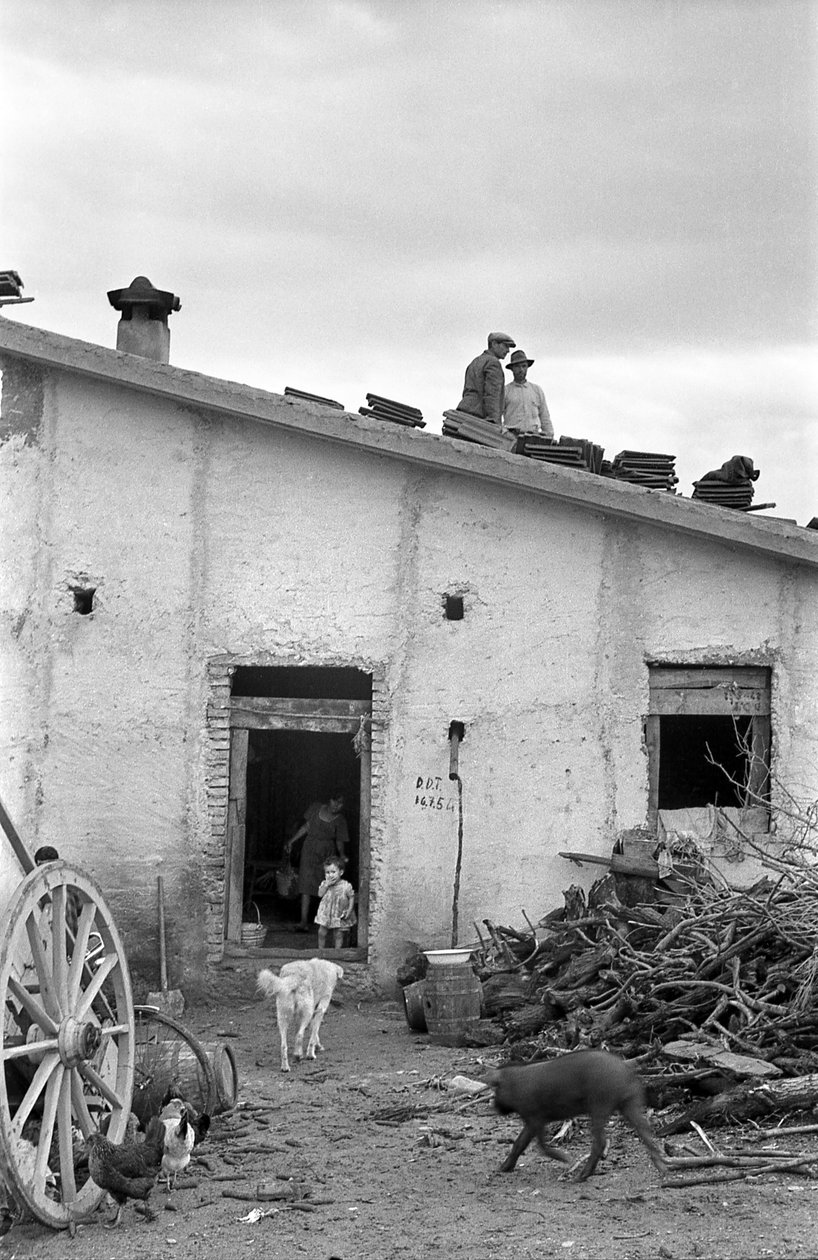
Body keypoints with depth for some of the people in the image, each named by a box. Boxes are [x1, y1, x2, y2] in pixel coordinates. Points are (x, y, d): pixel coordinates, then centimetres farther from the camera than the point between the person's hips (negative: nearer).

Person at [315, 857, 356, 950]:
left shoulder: (346, 886, -12)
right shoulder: (324, 884, -2)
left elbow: (351, 897, -5)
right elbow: (320, 894, -11)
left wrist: (349, 910, -14)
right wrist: (327, 885, -21)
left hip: (340, 916, -3)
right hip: (326, 913, 3)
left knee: (338, 935, 2)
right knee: (321, 933, 5)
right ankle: (320, 950, 20)